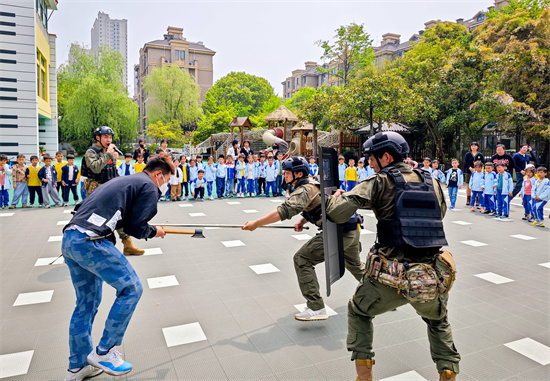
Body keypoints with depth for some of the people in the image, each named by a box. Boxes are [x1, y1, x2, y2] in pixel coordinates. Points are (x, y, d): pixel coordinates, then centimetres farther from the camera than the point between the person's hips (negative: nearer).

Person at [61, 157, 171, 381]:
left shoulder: (124, 181, 27)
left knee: (86, 303, 18)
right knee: (131, 289, 2)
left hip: (69, 239, 10)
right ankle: (103, 352, 9)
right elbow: (136, 228, -5)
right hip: (90, 242, -10)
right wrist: (154, 232, 13)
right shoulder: (149, 187, 0)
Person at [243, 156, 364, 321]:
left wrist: (256, 224, -26)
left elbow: (285, 210, -28)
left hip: (338, 232, -10)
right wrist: (303, 221, 11)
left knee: (302, 260, -7)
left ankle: (316, 308, -7)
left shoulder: (304, 190, -15)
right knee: (354, 264, 32)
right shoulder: (314, 184, 14)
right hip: (353, 229, 10)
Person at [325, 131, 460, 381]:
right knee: (438, 322, 36)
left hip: (392, 278, -4)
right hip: (435, 279, 5)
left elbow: (337, 213, -15)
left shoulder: (380, 182, -6)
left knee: (358, 312, 25)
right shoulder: (432, 182, 9)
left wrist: (335, 197, 8)